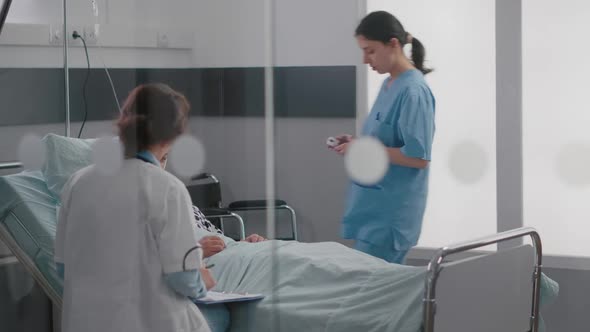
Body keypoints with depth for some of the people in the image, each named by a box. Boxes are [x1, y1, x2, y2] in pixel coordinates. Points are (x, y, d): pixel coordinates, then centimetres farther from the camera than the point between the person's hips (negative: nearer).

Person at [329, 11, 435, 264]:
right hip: (374, 207, 9)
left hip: (390, 213, -9)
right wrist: (357, 143, 5)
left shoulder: (413, 91, -16)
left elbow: (419, 157, -20)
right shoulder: (388, 85, 12)